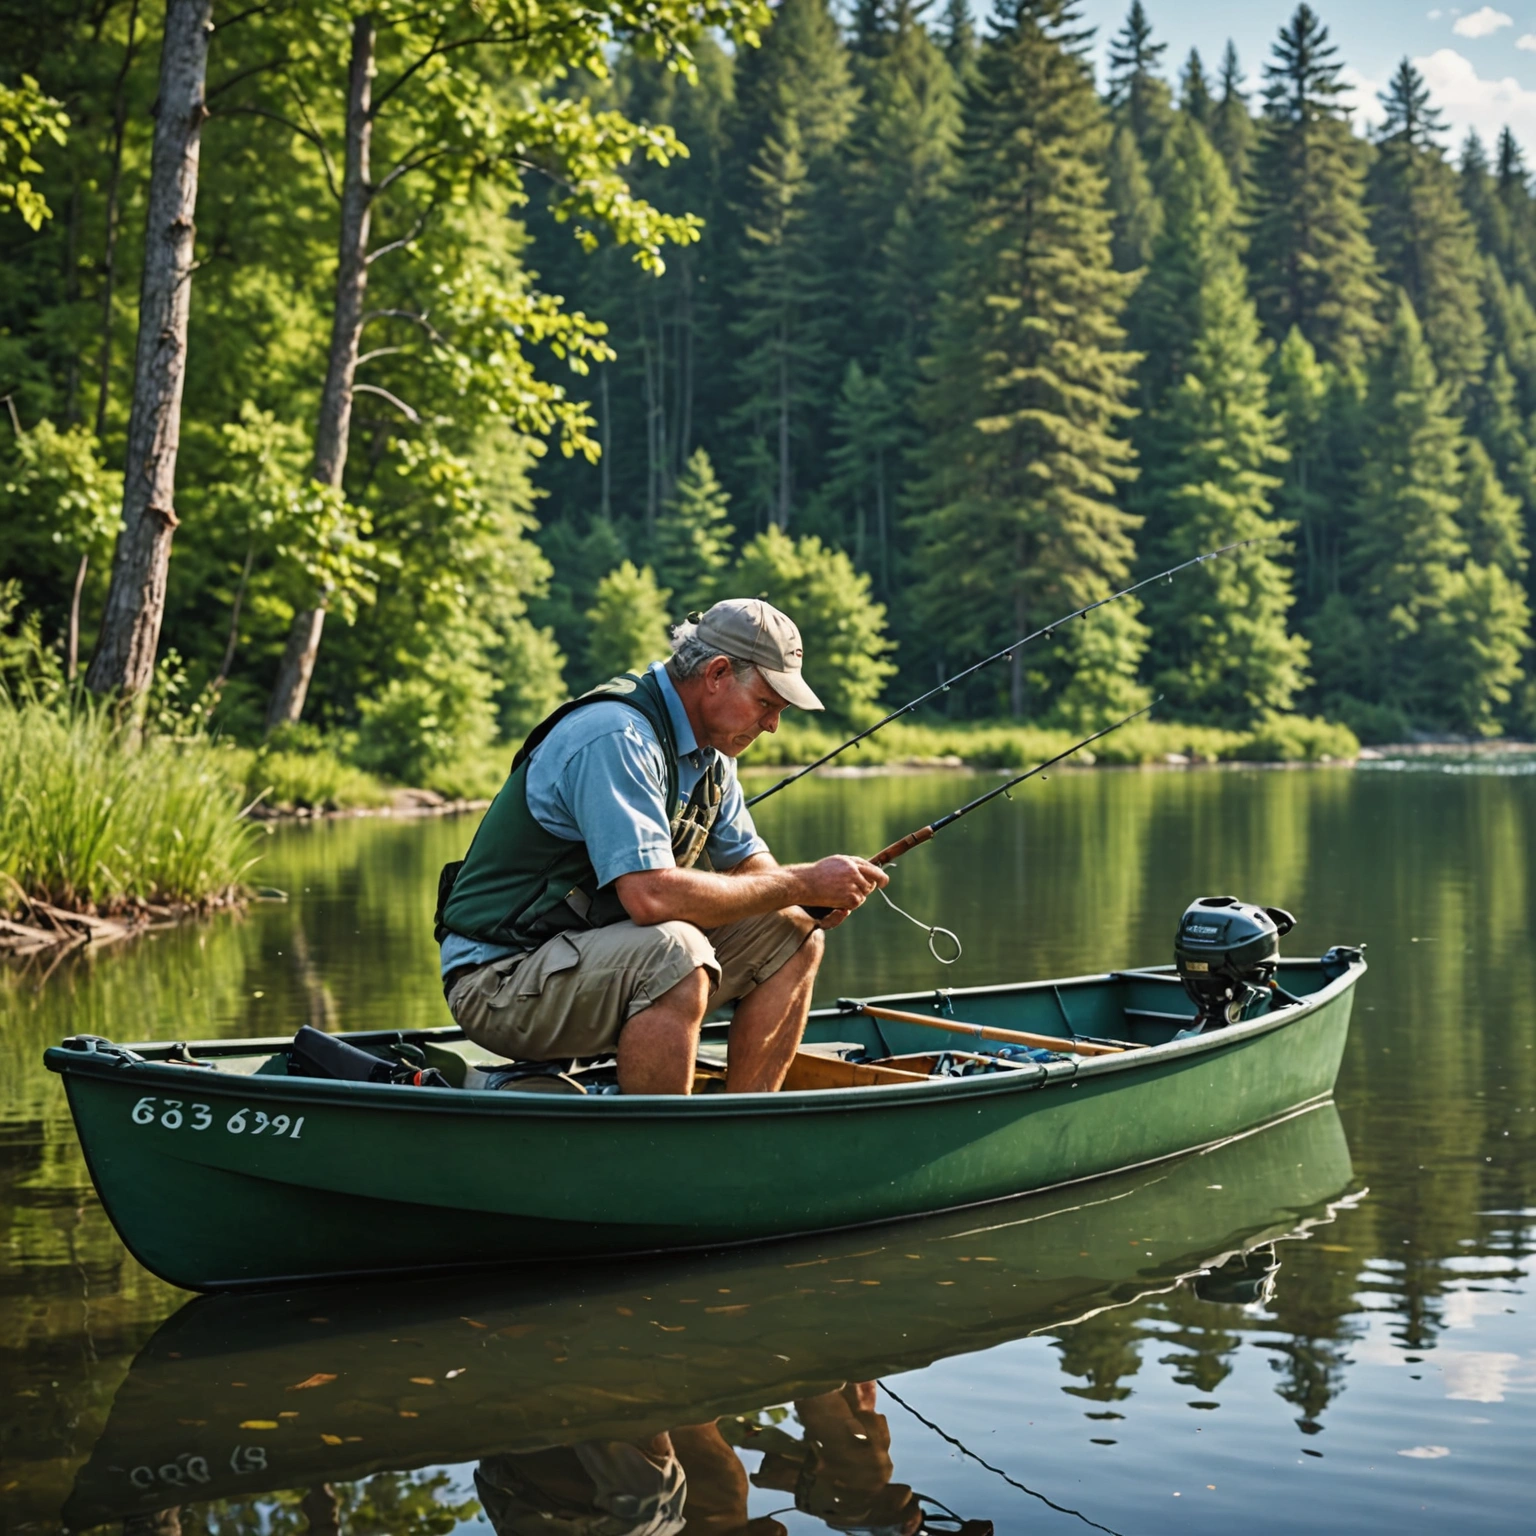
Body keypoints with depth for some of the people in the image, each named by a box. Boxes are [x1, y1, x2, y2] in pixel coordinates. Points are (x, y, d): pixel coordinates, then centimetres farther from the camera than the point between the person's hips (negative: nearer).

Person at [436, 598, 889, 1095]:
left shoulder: (708, 748, 8)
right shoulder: (617, 737, -22)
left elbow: (748, 863, 15)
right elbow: (651, 894, -32)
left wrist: (815, 890, -8)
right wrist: (801, 885, -23)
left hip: (607, 952, 10)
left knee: (793, 934, 3)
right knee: (677, 954, -35)